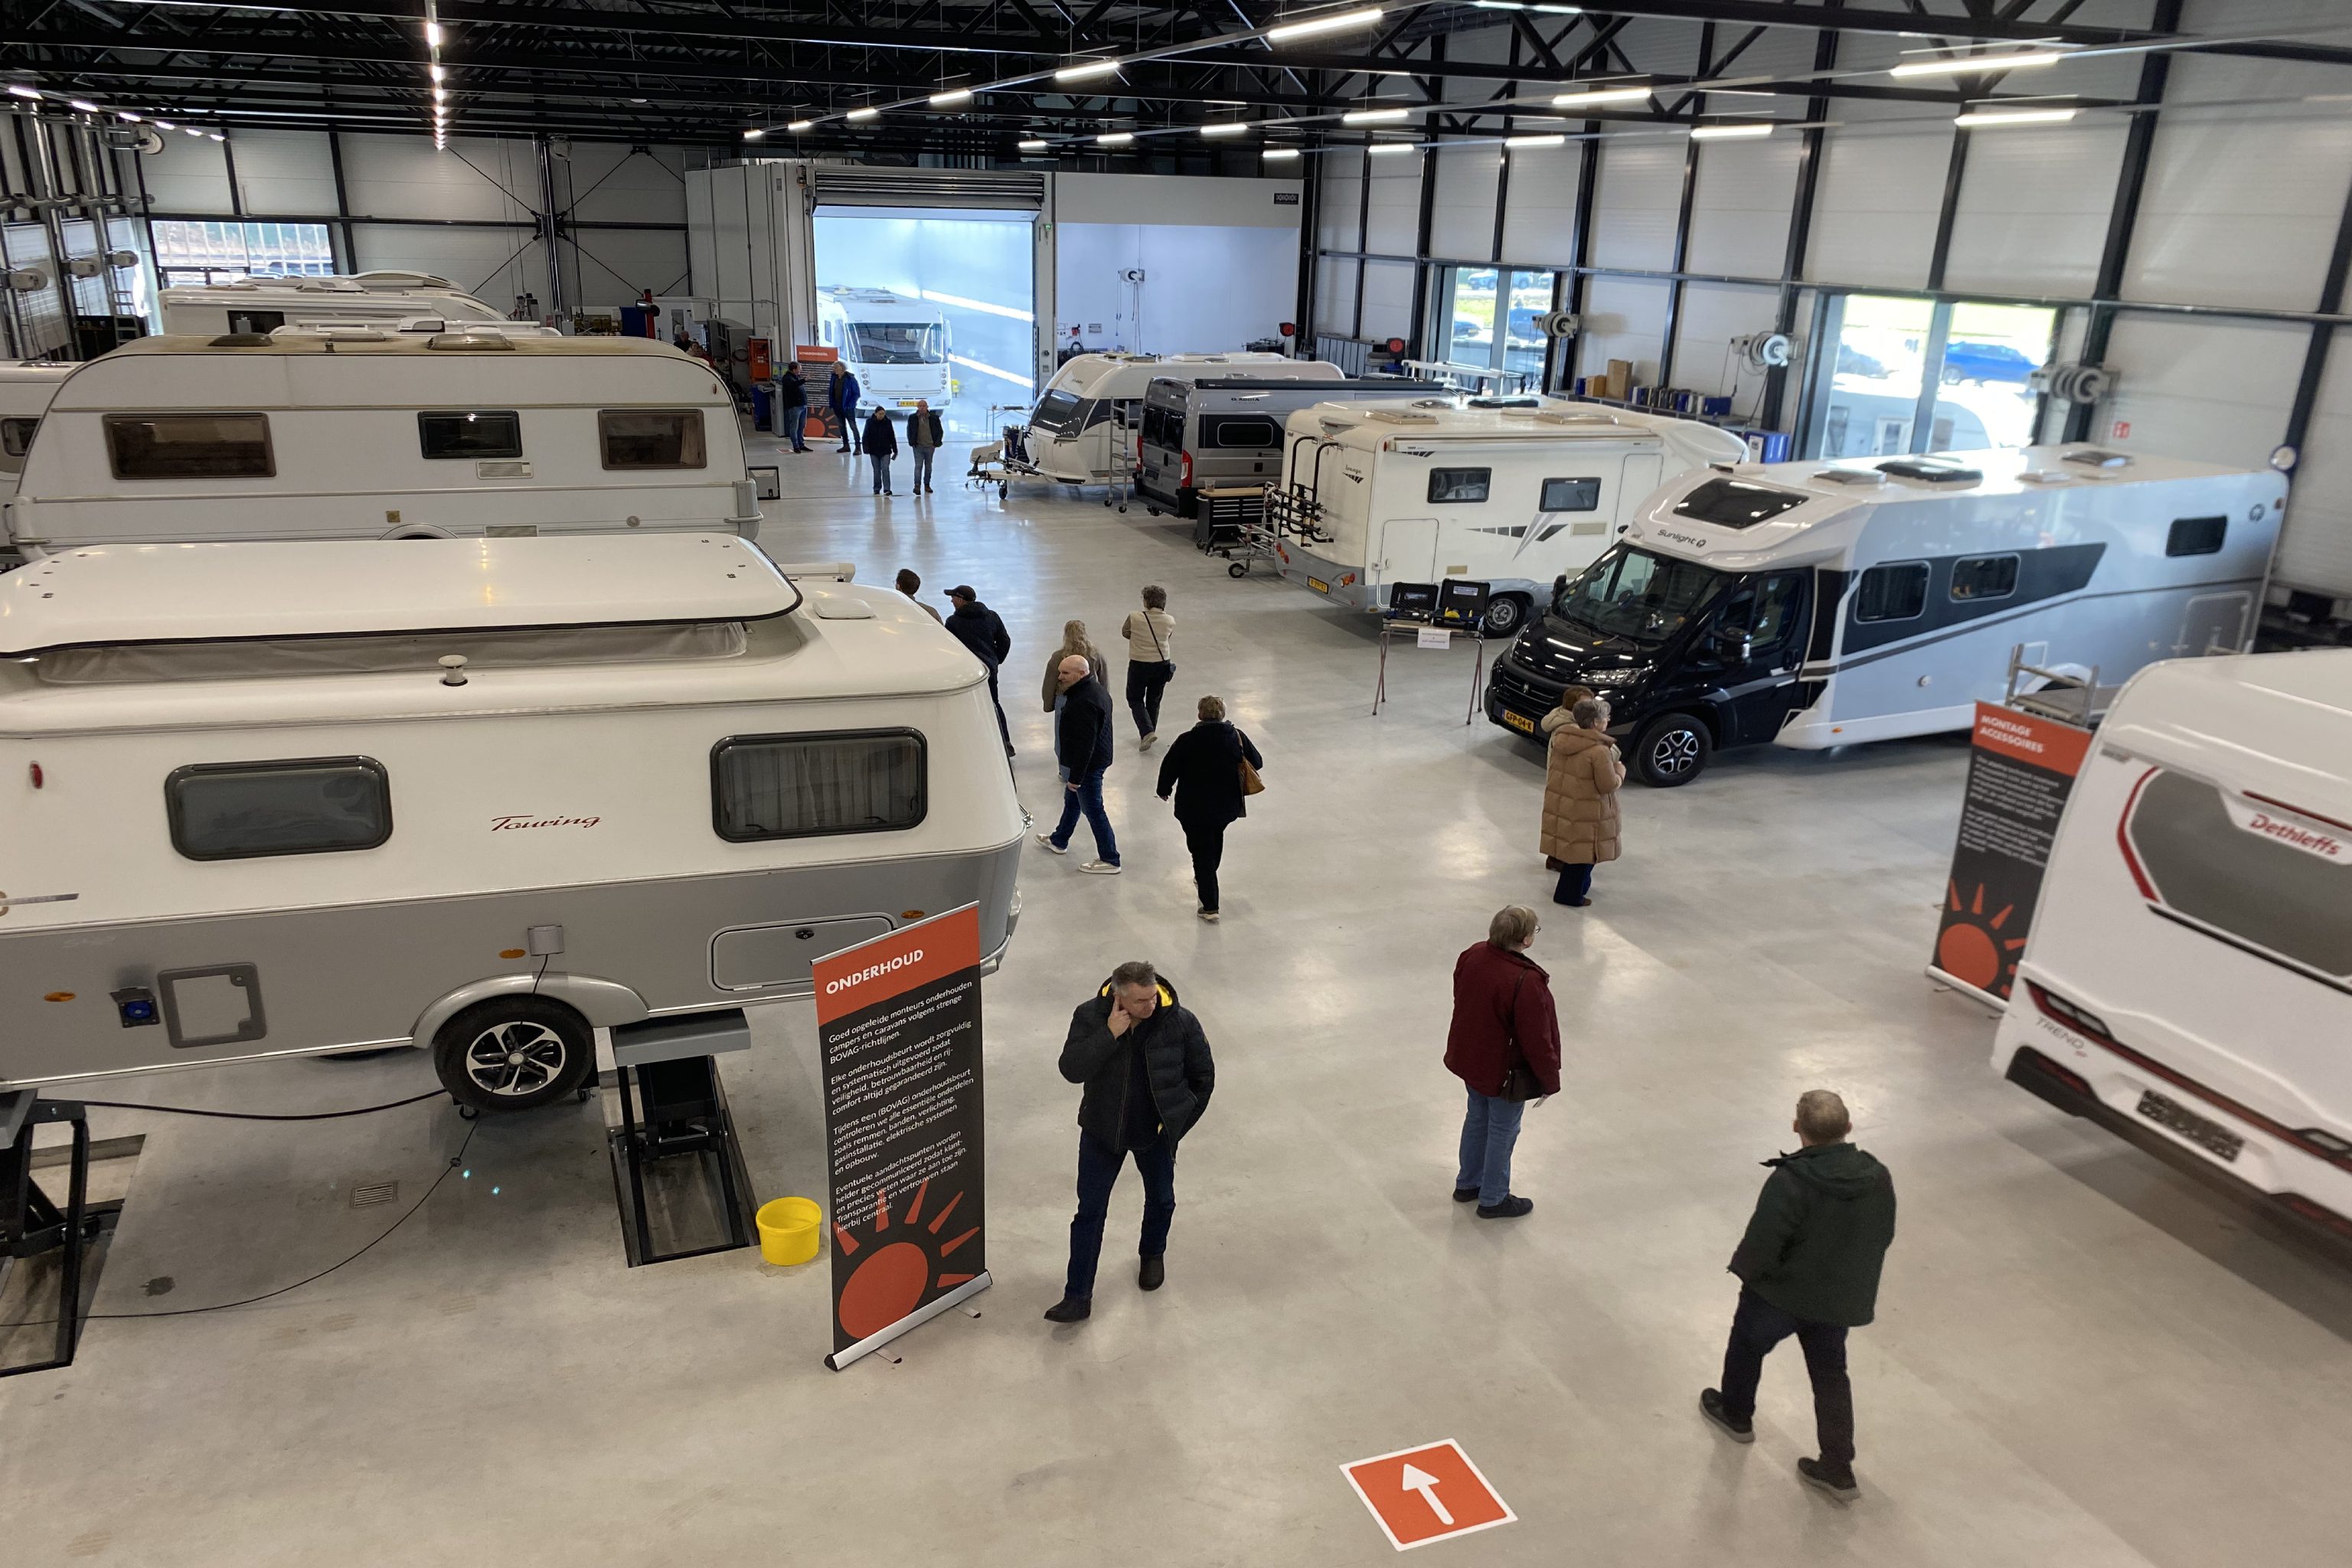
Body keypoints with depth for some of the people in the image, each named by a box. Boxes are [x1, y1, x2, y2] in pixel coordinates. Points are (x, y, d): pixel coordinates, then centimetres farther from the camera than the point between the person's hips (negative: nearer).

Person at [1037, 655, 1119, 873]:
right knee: (1071, 800, 26)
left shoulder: (1085, 703, -29)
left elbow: (1085, 744, -30)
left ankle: (1110, 860, 8)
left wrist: (1076, 777, -24)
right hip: (1097, 759, 11)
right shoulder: (1095, 690, 6)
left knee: (1093, 810, -1)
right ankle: (1059, 841, 45)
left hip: (1088, 765, -11)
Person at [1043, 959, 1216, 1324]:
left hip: (1156, 1133, 1)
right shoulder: (1090, 1016, -18)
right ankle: (1078, 1297, 12)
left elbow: (1203, 1076, -5)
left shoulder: (1180, 1023, -20)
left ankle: (1153, 1254, 52)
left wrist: (1180, 1122, -2)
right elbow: (1071, 1069, -26)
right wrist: (1110, 1034, -34)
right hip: (1102, 1131, 0)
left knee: (1161, 1200, 22)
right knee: (1090, 1211, 3)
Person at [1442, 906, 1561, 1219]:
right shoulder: (1526, 982, -34)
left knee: (1477, 1118, 26)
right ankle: (1493, 1200, 31)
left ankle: (1467, 1183, 44)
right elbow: (1537, 1039, -24)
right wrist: (1549, 1080, -8)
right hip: (1505, 1071, -7)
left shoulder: (1471, 956, -11)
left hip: (1469, 1058, 7)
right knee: (1503, 1131, 13)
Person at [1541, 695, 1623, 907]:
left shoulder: (1561, 737, -2)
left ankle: (1578, 887, 39)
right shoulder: (1599, 751, -25)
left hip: (1559, 804, 8)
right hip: (1585, 813, -7)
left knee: (1570, 847, 22)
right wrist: (1620, 772, 0)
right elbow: (1608, 786, -19)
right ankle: (1571, 895, 19)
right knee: (1583, 853, 9)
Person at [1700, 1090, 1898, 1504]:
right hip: (1841, 1299, 4)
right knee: (1830, 1373, 23)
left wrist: (1743, 1270, -6)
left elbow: (1761, 1246, -28)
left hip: (1782, 1294, -4)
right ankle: (1838, 1468, 26)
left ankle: (1735, 1414, 47)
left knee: (1747, 1345, 24)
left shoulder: (1789, 1181, -32)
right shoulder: (1879, 1178, -13)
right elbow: (1883, 1237, 2)